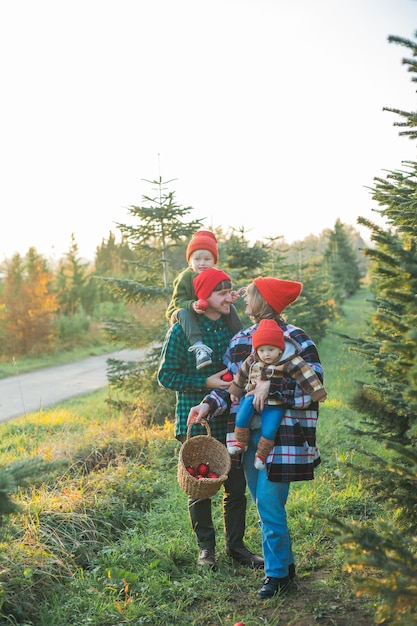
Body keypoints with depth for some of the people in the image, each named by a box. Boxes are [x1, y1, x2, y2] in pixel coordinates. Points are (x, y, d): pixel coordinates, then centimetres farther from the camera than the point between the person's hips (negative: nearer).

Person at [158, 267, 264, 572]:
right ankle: (206, 547, 25)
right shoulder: (182, 330, -10)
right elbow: (166, 376, -9)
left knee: (237, 485, 9)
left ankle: (236, 544, 26)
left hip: (231, 421, 4)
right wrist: (206, 383, -17)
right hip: (196, 422, -4)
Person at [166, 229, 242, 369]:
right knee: (184, 312, -39)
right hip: (186, 312, -4)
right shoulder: (185, 277, -17)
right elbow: (178, 301, -21)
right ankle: (197, 345, -55)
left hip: (210, 314, 5)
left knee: (230, 308, -12)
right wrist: (192, 305, -42)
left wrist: (229, 297, -19)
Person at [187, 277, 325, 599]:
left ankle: (277, 572, 15)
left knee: (270, 504, -3)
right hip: (248, 431, 7)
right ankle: (285, 562, 32)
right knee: (263, 503, 15)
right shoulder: (241, 339, 10)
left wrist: (272, 385, -25)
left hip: (279, 435, -7)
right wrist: (209, 404, -3)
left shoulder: (294, 339, -10)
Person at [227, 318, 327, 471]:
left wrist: (317, 392, -20)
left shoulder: (290, 362, -18)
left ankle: (261, 454, 19)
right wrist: (235, 392, 20)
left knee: (269, 431, -8)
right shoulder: (252, 361, -4)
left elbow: (306, 375, -18)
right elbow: (242, 375, 10)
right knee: (241, 419, -12)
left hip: (275, 404, -3)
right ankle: (240, 444, 14)